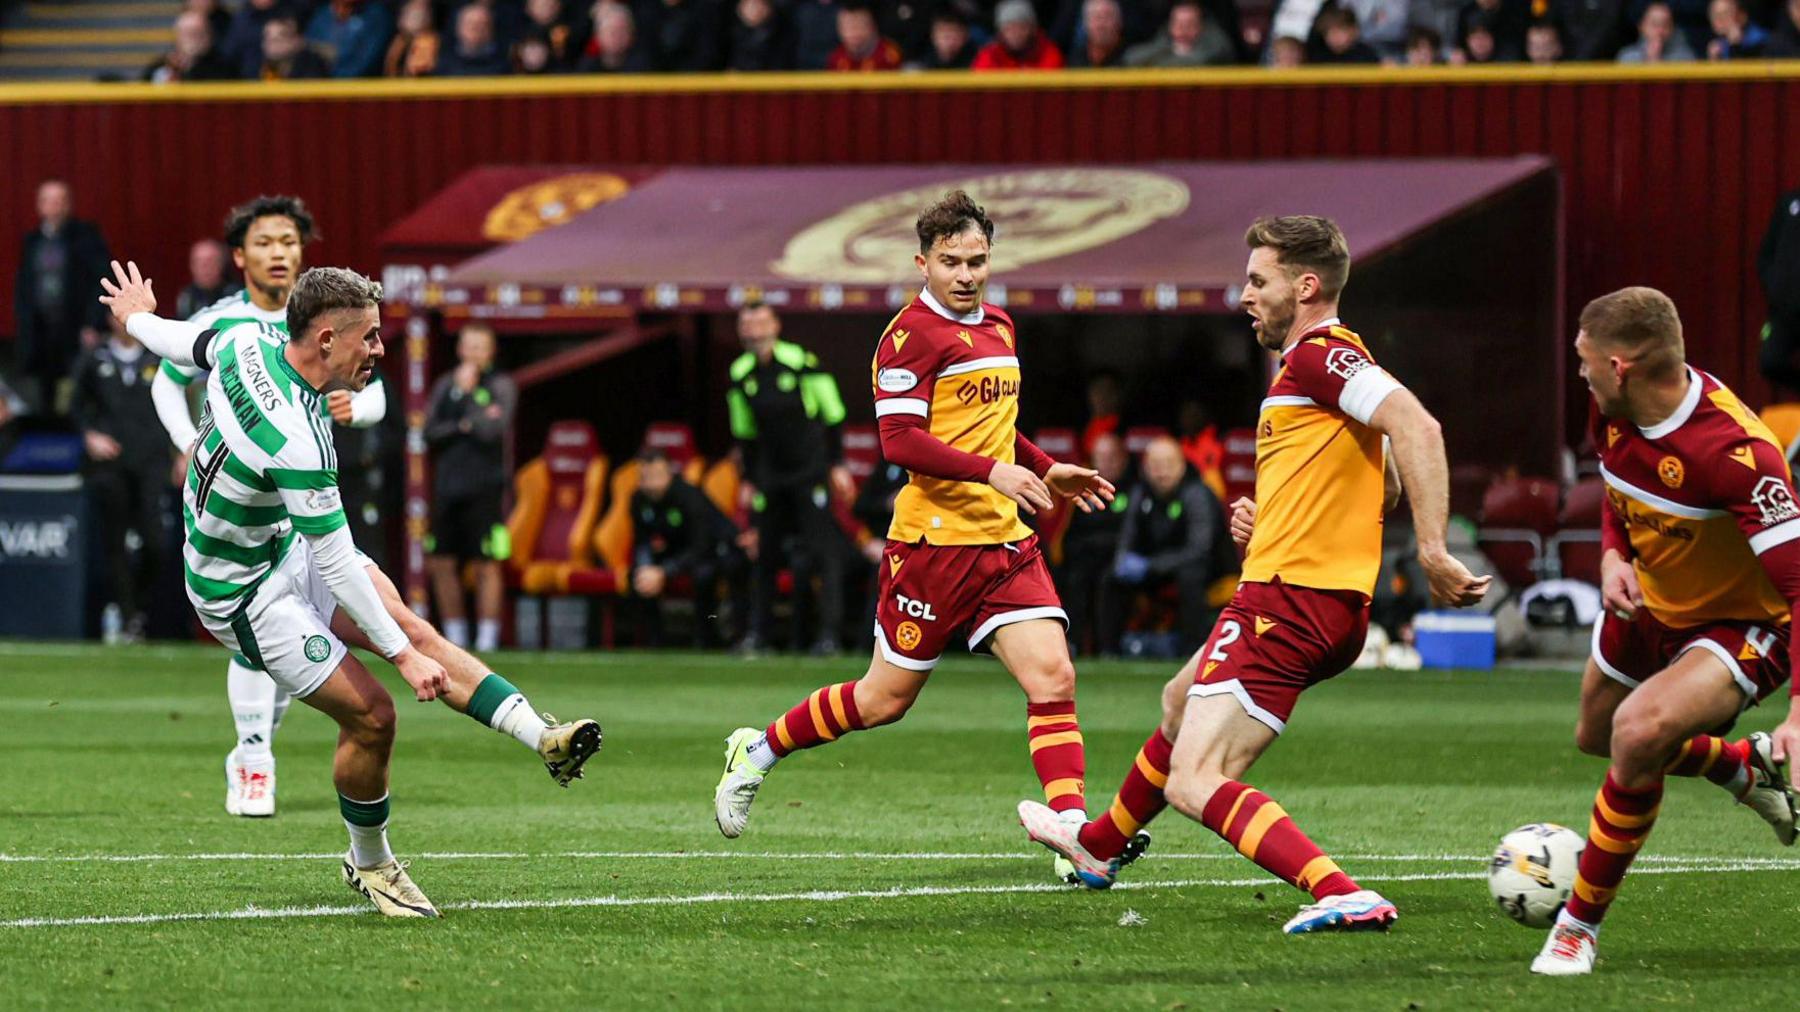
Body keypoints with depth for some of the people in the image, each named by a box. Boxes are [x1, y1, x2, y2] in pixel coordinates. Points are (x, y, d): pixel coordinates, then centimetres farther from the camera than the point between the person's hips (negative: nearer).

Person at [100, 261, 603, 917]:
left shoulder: (250, 342, -12)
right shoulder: (296, 440, -36)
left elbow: (187, 343, 12)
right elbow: (337, 564, -29)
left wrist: (137, 319, 37)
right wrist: (401, 657, -22)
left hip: (281, 540, 10)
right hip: (243, 593, -10)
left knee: (416, 630, 1)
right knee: (371, 715, -8)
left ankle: (543, 739, -1)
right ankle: (370, 864, 14)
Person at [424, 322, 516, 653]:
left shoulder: (500, 385, 0)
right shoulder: (446, 384, 14)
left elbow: (491, 431, -14)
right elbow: (430, 433, 5)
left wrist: (467, 392, -8)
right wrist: (464, 426, -10)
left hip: (484, 489, -5)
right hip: (447, 487, 5)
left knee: (486, 566, -7)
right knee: (442, 565, 5)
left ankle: (487, 639, -3)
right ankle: (454, 636, 15)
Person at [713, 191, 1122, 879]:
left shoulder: (999, 328, 15)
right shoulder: (913, 334, -12)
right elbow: (900, 440, -21)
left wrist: (1048, 472, 19)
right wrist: (993, 472, -28)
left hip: (1004, 540, 7)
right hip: (934, 538, -7)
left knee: (1052, 678, -11)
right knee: (885, 700, 4)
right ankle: (759, 751, 26)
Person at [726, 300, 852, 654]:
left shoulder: (802, 363, -11)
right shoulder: (741, 375, 3)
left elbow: (833, 416, -4)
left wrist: (837, 465, -5)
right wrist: (749, 480, 14)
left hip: (811, 470, -4)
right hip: (770, 476, 4)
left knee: (823, 549, -9)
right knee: (763, 553, 4)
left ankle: (830, 632, -9)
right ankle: (757, 631, 13)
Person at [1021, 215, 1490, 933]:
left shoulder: (1317, 354, -13)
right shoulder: (1321, 362, 19)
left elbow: (1417, 429, -27)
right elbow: (1385, 490, 28)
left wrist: (1433, 552, -32)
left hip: (1286, 600, -11)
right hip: (1335, 605, 11)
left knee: (1195, 785, -17)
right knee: (1180, 701, 34)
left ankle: (1343, 896, -31)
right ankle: (1099, 846, 56)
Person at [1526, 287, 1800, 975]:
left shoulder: (1734, 451, -37)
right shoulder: (1614, 415, -13)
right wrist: (1613, 555, -9)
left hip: (1744, 627, -9)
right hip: (1649, 603, 9)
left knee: (1640, 731, -32)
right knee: (1596, 736, 27)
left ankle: (1580, 926, -13)